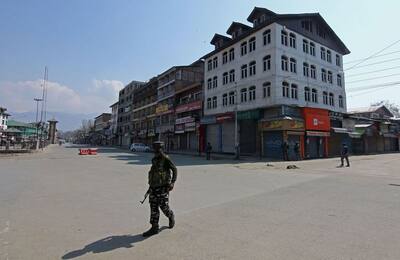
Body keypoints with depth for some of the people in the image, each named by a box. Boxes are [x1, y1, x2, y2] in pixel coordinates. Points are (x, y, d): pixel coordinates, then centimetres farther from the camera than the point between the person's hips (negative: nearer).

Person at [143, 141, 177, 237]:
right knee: (153, 208, 5)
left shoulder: (166, 159, -12)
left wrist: (172, 183, -23)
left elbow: (175, 170, -13)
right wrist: (150, 185, 23)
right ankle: (154, 228, 14)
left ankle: (171, 216, 33)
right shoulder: (154, 160, 9)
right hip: (154, 187, 6)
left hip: (163, 187, -6)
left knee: (164, 207, 2)